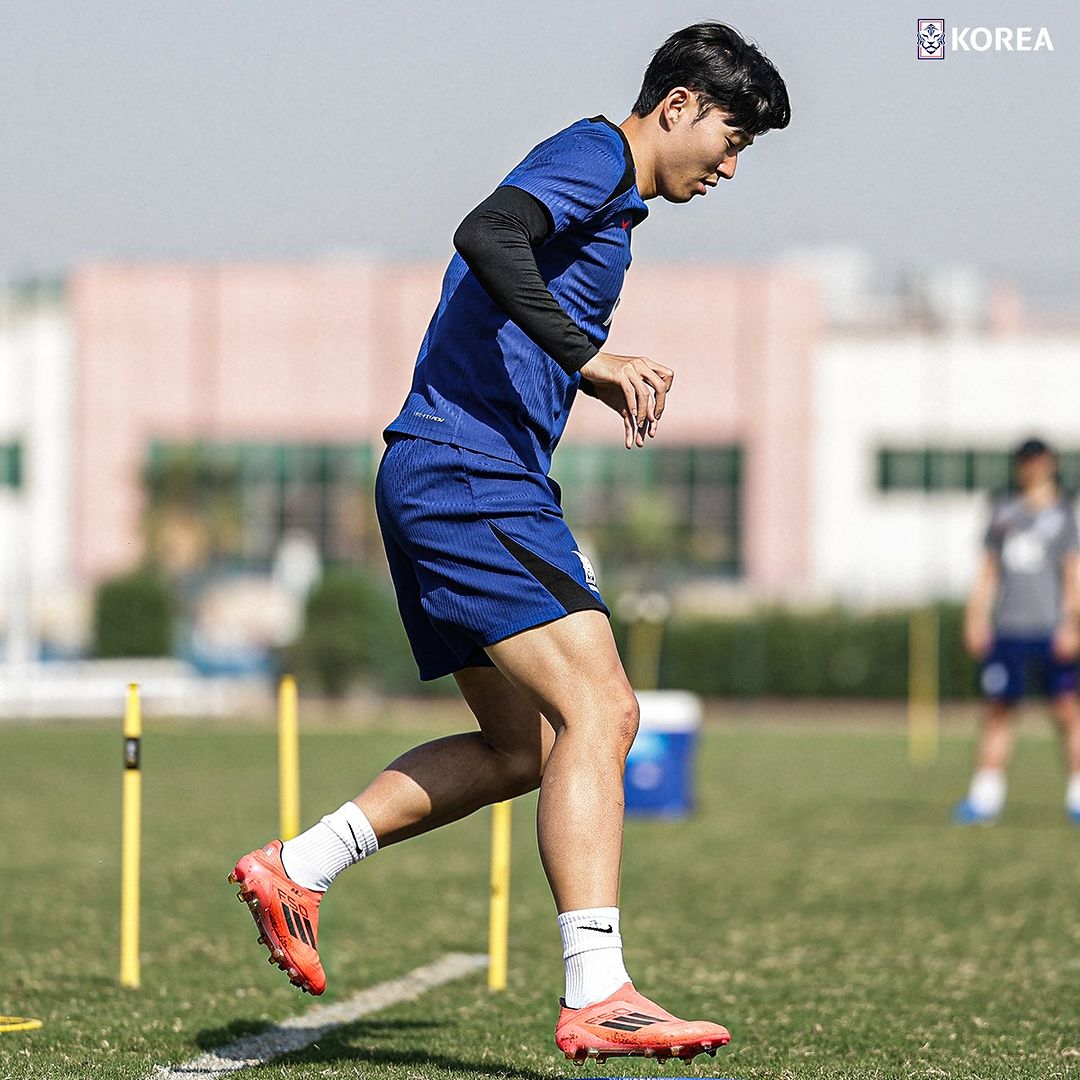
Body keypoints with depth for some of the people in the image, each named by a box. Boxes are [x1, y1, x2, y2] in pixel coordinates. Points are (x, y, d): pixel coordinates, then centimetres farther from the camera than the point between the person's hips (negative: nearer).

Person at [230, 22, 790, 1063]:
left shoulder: (608, 200, 24)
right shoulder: (595, 152, -7)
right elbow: (486, 235, -26)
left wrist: (605, 383, 26)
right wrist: (590, 357, -29)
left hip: (434, 480, 11)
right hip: (473, 476, -11)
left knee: (523, 749, 14)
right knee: (599, 712, -17)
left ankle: (296, 867, 17)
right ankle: (595, 997, -24)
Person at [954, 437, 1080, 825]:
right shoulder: (1005, 511, 13)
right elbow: (989, 571, 17)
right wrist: (976, 619, 9)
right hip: (1008, 630, 3)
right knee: (998, 711, 3)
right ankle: (985, 797, 7)